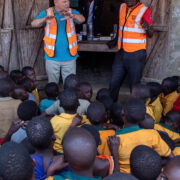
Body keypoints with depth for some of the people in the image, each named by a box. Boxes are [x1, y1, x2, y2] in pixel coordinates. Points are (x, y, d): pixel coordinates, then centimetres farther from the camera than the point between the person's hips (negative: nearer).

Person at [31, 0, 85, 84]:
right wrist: (44, 19, -39)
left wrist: (72, 15, -42)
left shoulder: (72, 12, 0)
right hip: (52, 57, 0)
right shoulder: (46, 13, -3)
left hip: (69, 57, 1)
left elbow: (82, 19, -19)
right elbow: (34, 23, -16)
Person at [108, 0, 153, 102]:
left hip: (136, 55, -6)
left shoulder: (145, 10, -9)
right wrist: (115, 42, 34)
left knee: (135, 85, 2)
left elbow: (150, 35, -16)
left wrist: (148, 28, -39)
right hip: (121, 53, 6)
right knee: (114, 84, 11)